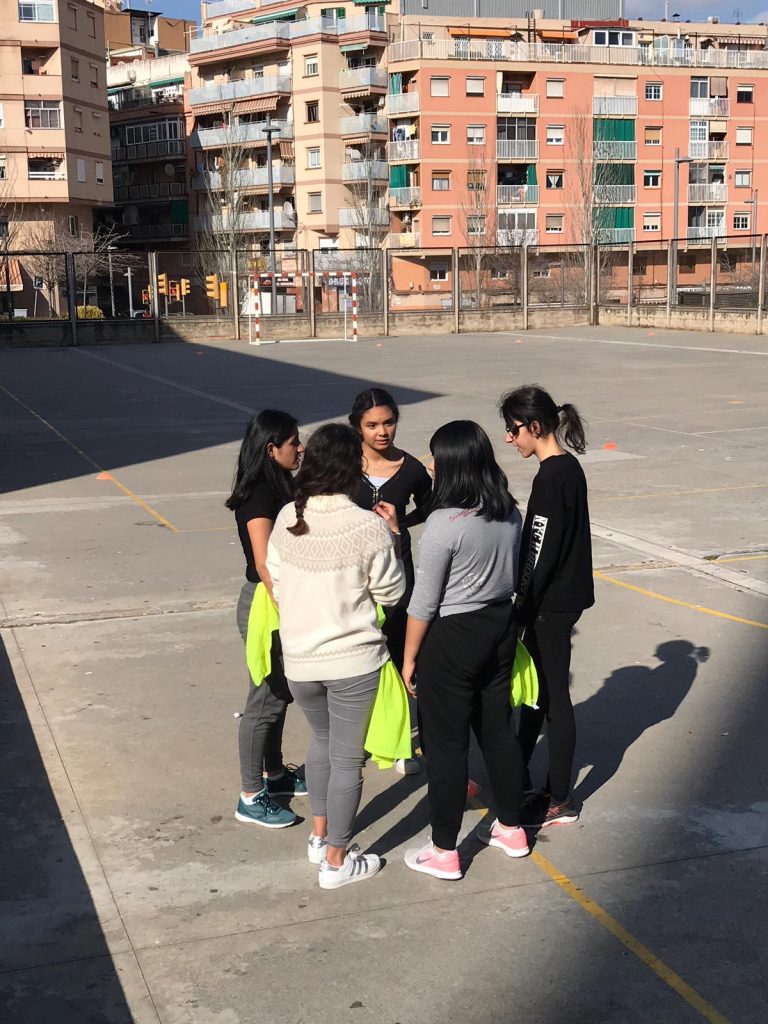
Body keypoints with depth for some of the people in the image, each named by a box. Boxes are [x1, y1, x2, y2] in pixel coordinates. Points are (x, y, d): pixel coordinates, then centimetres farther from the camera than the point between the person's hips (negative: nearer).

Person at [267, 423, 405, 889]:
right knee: (347, 758, 9)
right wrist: (393, 536, 0)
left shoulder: (287, 519, -4)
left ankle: (321, 836, 37)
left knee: (321, 740, 26)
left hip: (299, 659, 5)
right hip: (353, 660, -5)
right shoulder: (369, 527, -17)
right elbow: (391, 594, -7)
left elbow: (277, 585, 6)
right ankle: (336, 860, 20)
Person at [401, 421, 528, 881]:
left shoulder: (445, 523, -22)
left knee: (446, 743, 5)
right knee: (499, 729, 20)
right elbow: (514, 575, 10)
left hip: (451, 638, -7)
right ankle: (512, 828, 34)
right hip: (501, 626, 7)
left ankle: (444, 852, 17)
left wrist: (410, 657, -6)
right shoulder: (510, 512, -1)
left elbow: (424, 601, -16)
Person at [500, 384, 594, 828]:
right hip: (565, 595, 9)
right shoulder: (569, 467, 8)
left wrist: (524, 610, -15)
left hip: (552, 604, -9)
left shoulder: (550, 478, -21)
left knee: (551, 695, 2)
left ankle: (560, 801, 14)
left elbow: (540, 553, -22)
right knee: (537, 687, 18)